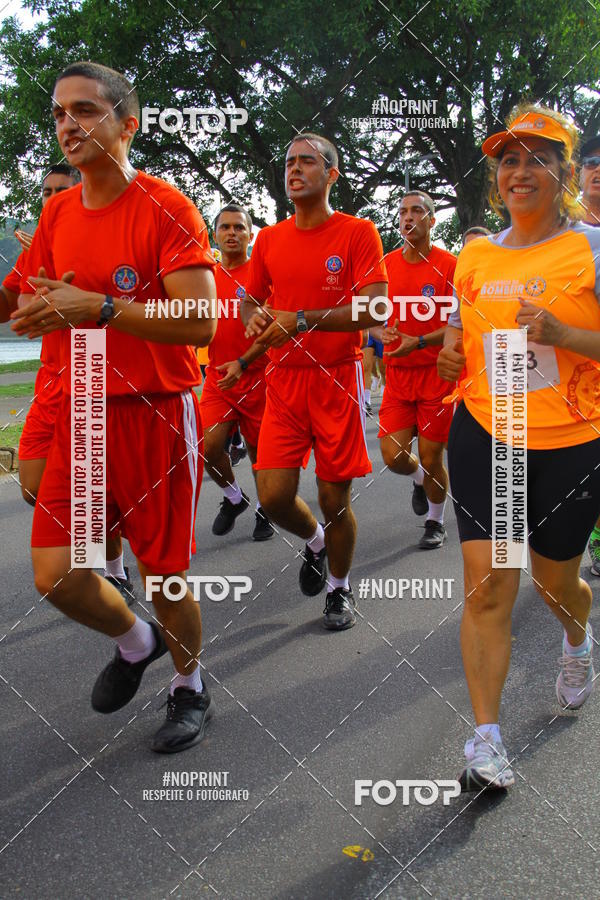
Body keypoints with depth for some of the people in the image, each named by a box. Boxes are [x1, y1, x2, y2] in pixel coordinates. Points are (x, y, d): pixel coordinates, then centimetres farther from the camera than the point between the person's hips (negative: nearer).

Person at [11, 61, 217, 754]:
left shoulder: (165, 209, -9)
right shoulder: (56, 212, 10)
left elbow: (200, 322, -19)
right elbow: (30, 311, 17)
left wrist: (99, 308, -25)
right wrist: (40, 307, -7)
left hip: (156, 415, -5)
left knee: (164, 572, 6)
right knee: (55, 574, 1)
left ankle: (189, 686, 33)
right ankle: (135, 641, 32)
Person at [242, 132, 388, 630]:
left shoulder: (358, 232, -4)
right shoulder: (269, 239, 9)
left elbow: (374, 310, -13)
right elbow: (250, 300, 18)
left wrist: (302, 319, -20)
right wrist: (256, 318, -7)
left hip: (337, 380, -3)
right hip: (284, 381, 3)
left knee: (334, 499, 3)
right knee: (273, 495, -5)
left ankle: (341, 588, 28)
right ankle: (315, 542, 29)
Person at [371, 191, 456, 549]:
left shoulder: (449, 264, -6)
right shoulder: (387, 264, 6)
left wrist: (419, 341, -20)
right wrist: (381, 332, -9)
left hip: (437, 373, -3)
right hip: (398, 373, 3)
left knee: (431, 457, 1)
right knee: (393, 456, -4)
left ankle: (436, 522, 25)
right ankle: (420, 479, 32)